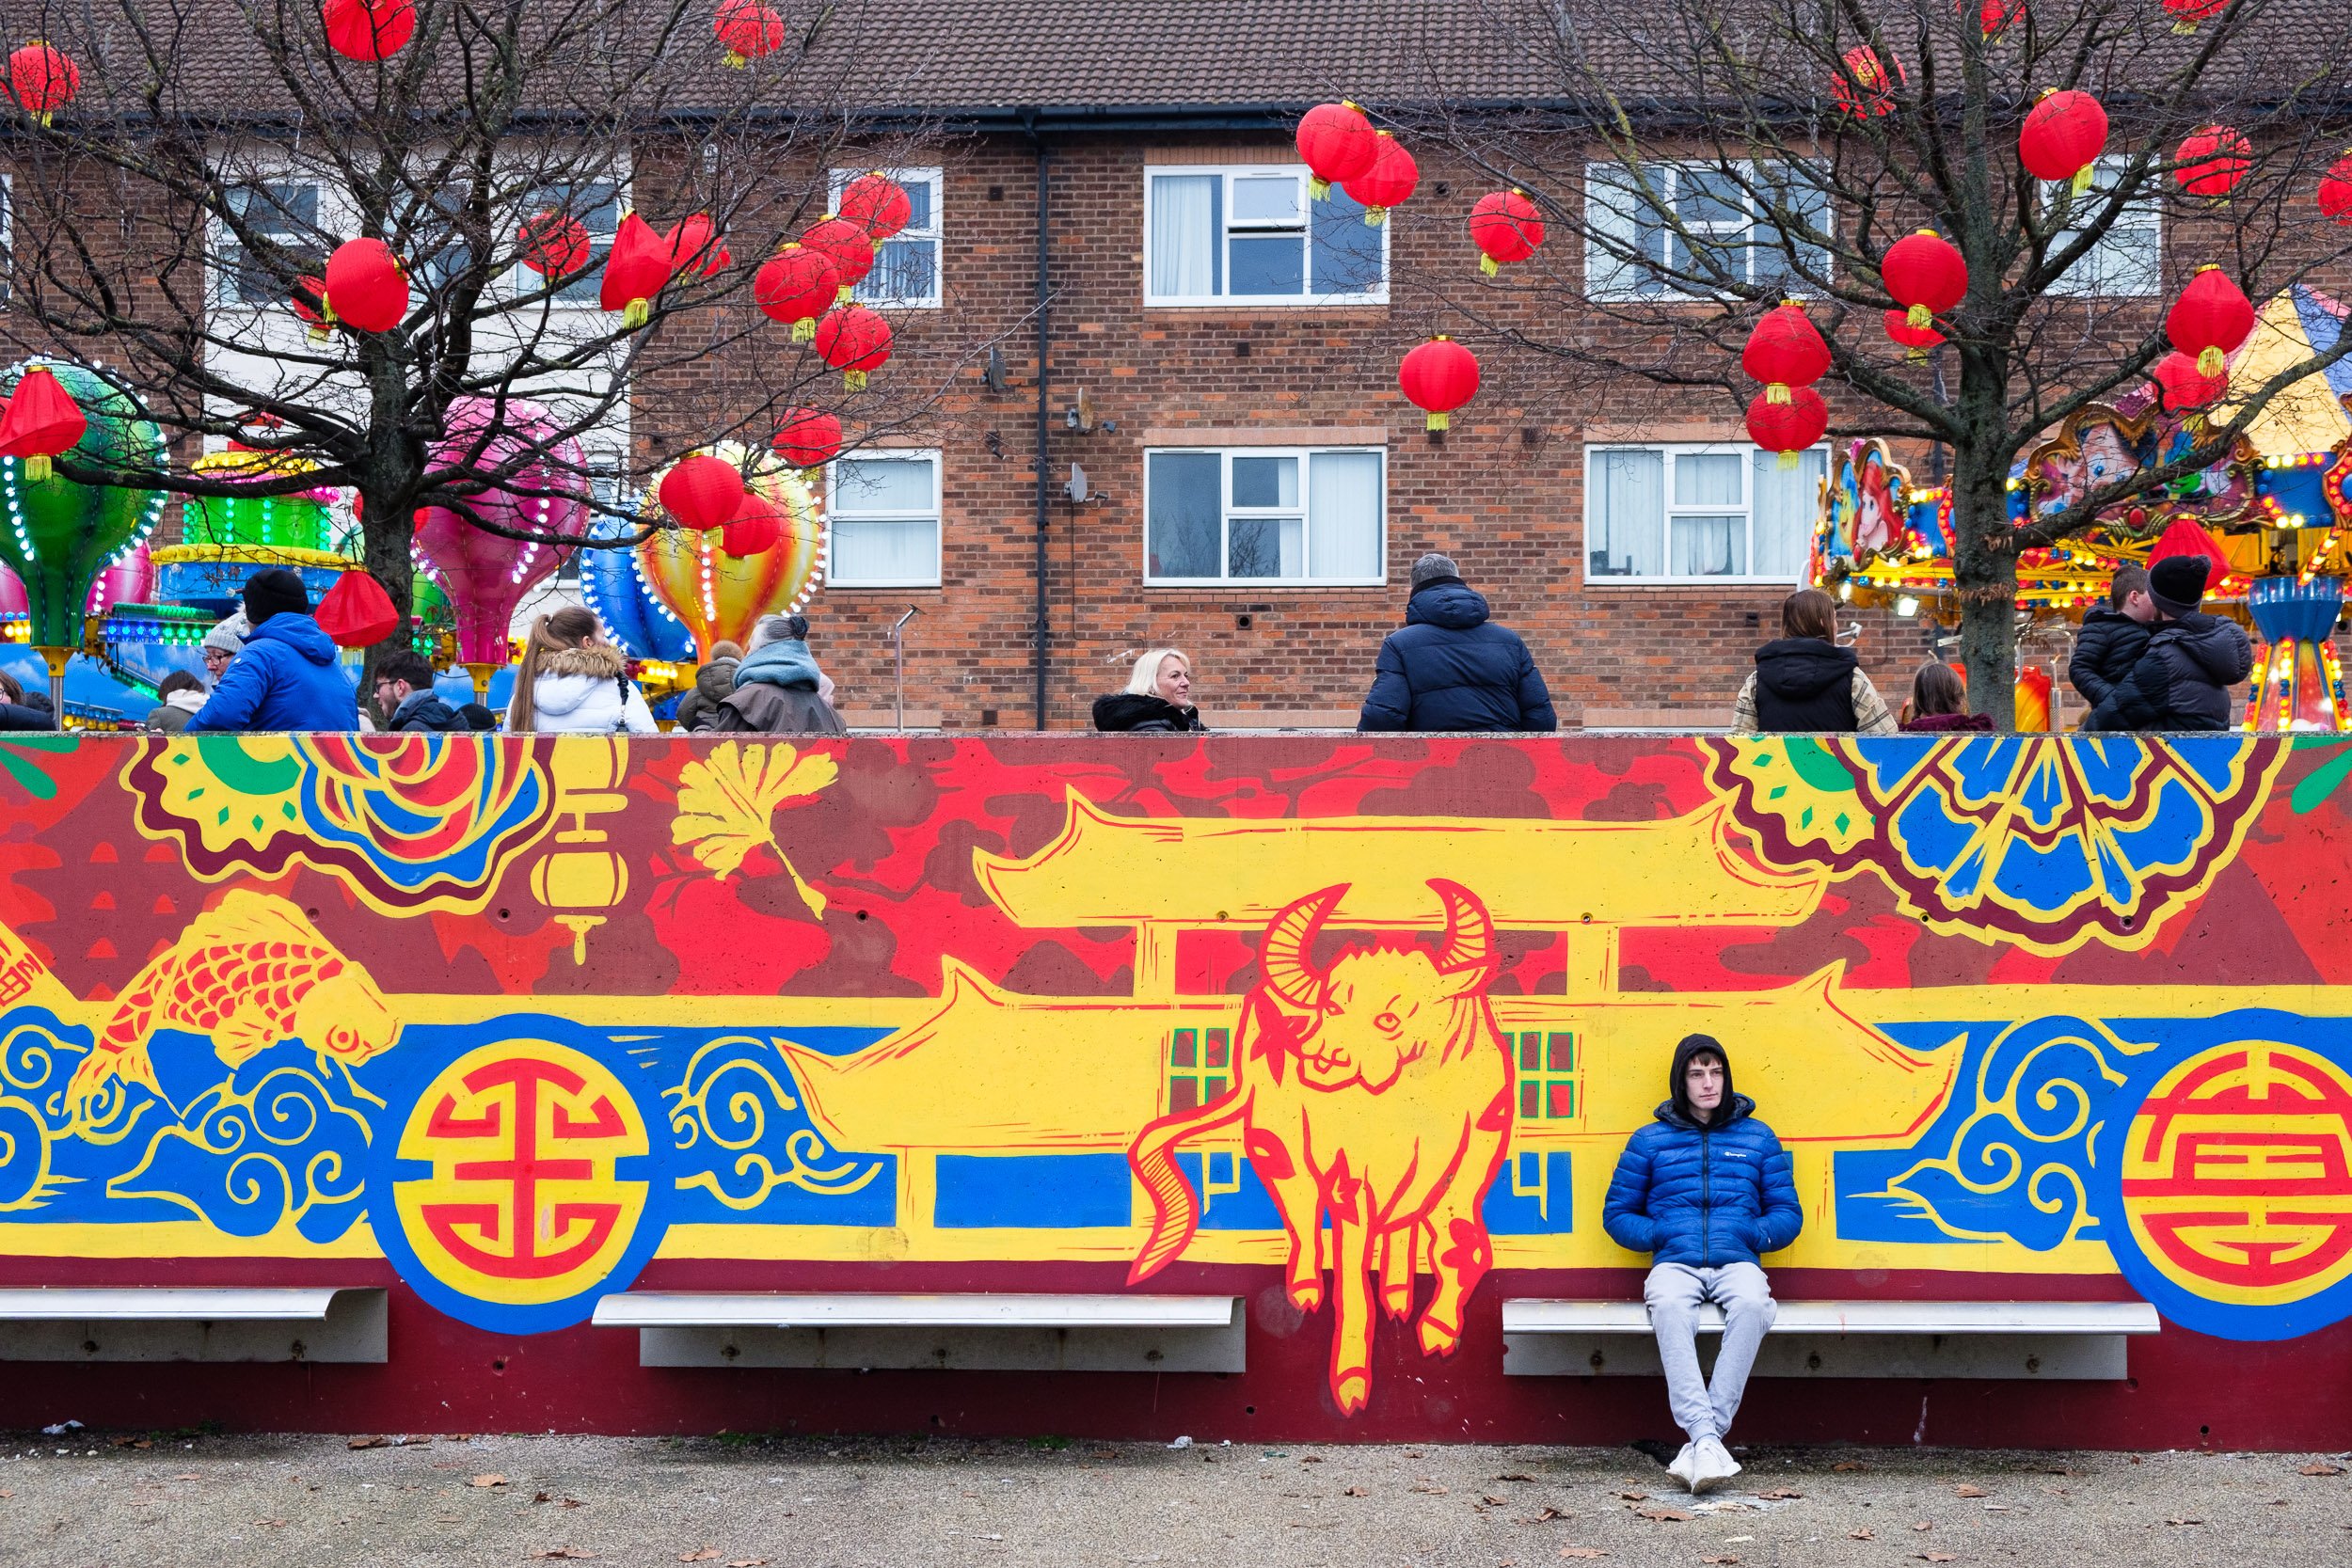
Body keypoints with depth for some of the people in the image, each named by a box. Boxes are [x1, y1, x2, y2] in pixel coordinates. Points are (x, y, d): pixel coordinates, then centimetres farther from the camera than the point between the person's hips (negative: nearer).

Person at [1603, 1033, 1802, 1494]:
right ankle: (1706, 1438, -46)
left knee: (1752, 1303, -38)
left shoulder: (1757, 1137, 18)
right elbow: (1617, 1214, 18)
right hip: (1675, 1264, 0)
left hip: (1737, 1262, 0)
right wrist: (1661, 1235, -1)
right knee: (1669, 1306, -38)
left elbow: (1788, 1213, 18)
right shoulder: (1650, 1140, 16)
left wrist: (1752, 1234, -3)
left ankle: (1700, 1441, -37)